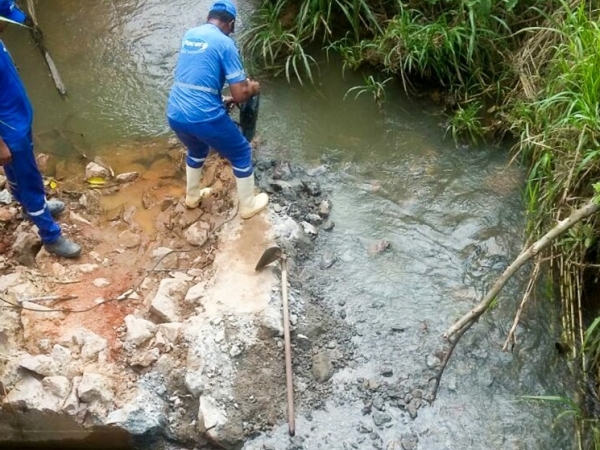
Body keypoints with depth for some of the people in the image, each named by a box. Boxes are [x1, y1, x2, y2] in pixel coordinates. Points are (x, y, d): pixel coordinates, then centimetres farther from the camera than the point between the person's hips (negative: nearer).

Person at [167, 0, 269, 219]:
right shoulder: (225, 43, -8)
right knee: (241, 153, 18)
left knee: (196, 150, 37)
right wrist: (253, 88, 12)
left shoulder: (189, 35, 13)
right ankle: (248, 205, 30)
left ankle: (192, 196, 51)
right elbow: (240, 95, -10)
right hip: (204, 117, -7)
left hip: (175, 115, 7)